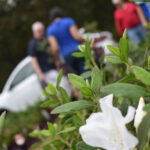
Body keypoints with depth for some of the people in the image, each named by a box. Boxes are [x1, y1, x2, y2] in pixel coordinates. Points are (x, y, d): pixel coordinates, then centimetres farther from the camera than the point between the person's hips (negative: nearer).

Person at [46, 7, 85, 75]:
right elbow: (77, 36, -11)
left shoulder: (50, 29, 8)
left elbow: (55, 48, -6)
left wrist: (57, 60, 8)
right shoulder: (69, 21, 3)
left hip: (68, 56, 3)